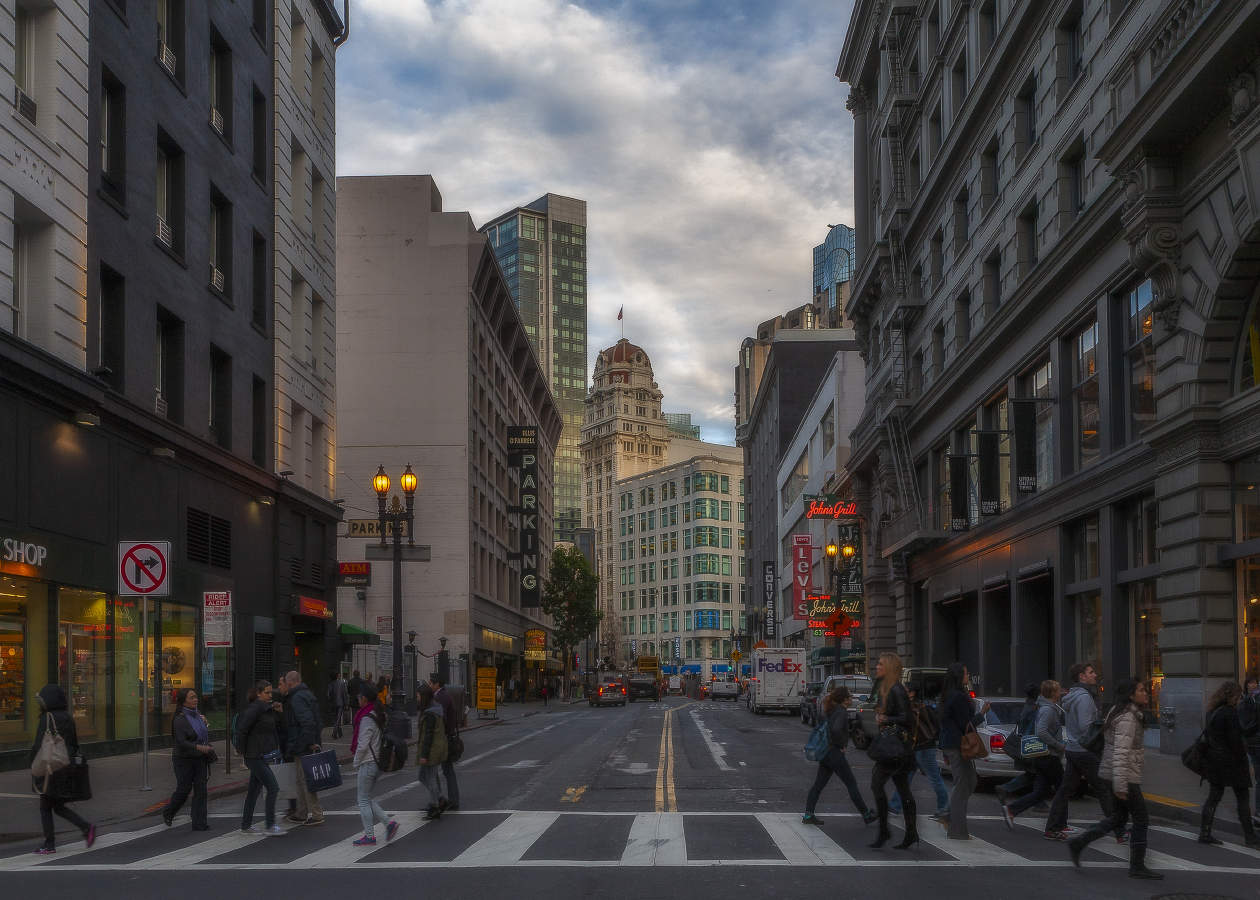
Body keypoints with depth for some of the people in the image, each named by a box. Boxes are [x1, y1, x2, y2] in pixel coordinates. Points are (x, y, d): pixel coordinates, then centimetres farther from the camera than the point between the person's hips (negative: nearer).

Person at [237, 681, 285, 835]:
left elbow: (273, 728, 18)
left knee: (254, 790, 13)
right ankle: (269, 825, -4)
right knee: (273, 787, -9)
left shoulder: (267, 708, 12)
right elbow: (241, 730, -18)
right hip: (256, 756, -9)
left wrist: (278, 712, 4)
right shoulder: (254, 709, -15)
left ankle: (246, 825, 20)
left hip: (262, 756, 9)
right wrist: (243, 751, -11)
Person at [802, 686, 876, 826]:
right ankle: (866, 815, 11)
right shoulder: (842, 712, -17)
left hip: (824, 752, 9)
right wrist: (841, 745, -18)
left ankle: (808, 815, 6)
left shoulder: (830, 710, 11)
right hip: (835, 753, -9)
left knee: (819, 784, 9)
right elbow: (836, 730, -33)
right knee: (852, 784, 2)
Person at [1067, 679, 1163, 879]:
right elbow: (1120, 752, -25)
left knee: (1118, 818, 15)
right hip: (1123, 775, -10)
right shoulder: (1127, 719, -18)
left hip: (1110, 773, 10)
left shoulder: (1129, 715, 14)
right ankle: (1137, 866, 7)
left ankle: (1077, 844, 11)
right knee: (1140, 819, 1)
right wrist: (1120, 785, -29)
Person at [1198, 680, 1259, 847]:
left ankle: (1204, 833, 10)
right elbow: (1235, 741, -18)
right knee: (1243, 798, 1)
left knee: (1214, 796, 11)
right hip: (1231, 760, -8)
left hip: (1214, 759, 8)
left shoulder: (1212, 712, 9)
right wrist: (1245, 761, -11)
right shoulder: (1230, 712, -17)